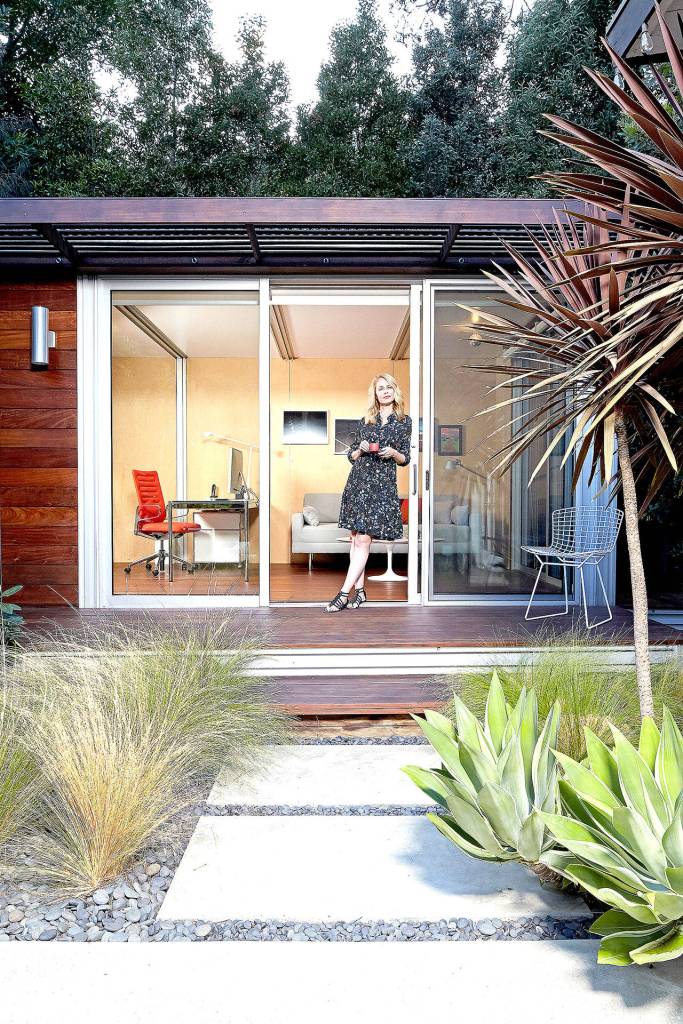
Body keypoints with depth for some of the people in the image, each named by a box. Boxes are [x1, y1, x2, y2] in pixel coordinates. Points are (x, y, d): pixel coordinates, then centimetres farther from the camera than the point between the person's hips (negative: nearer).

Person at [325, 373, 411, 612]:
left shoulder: (404, 421, 8)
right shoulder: (365, 421, 12)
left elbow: (405, 459, 10)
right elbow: (351, 455, 14)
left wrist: (394, 453, -10)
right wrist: (361, 449, -6)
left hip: (383, 484, -3)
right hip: (358, 481, 3)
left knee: (363, 540, -9)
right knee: (356, 538, 3)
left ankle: (344, 593, -7)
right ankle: (360, 591, 14)